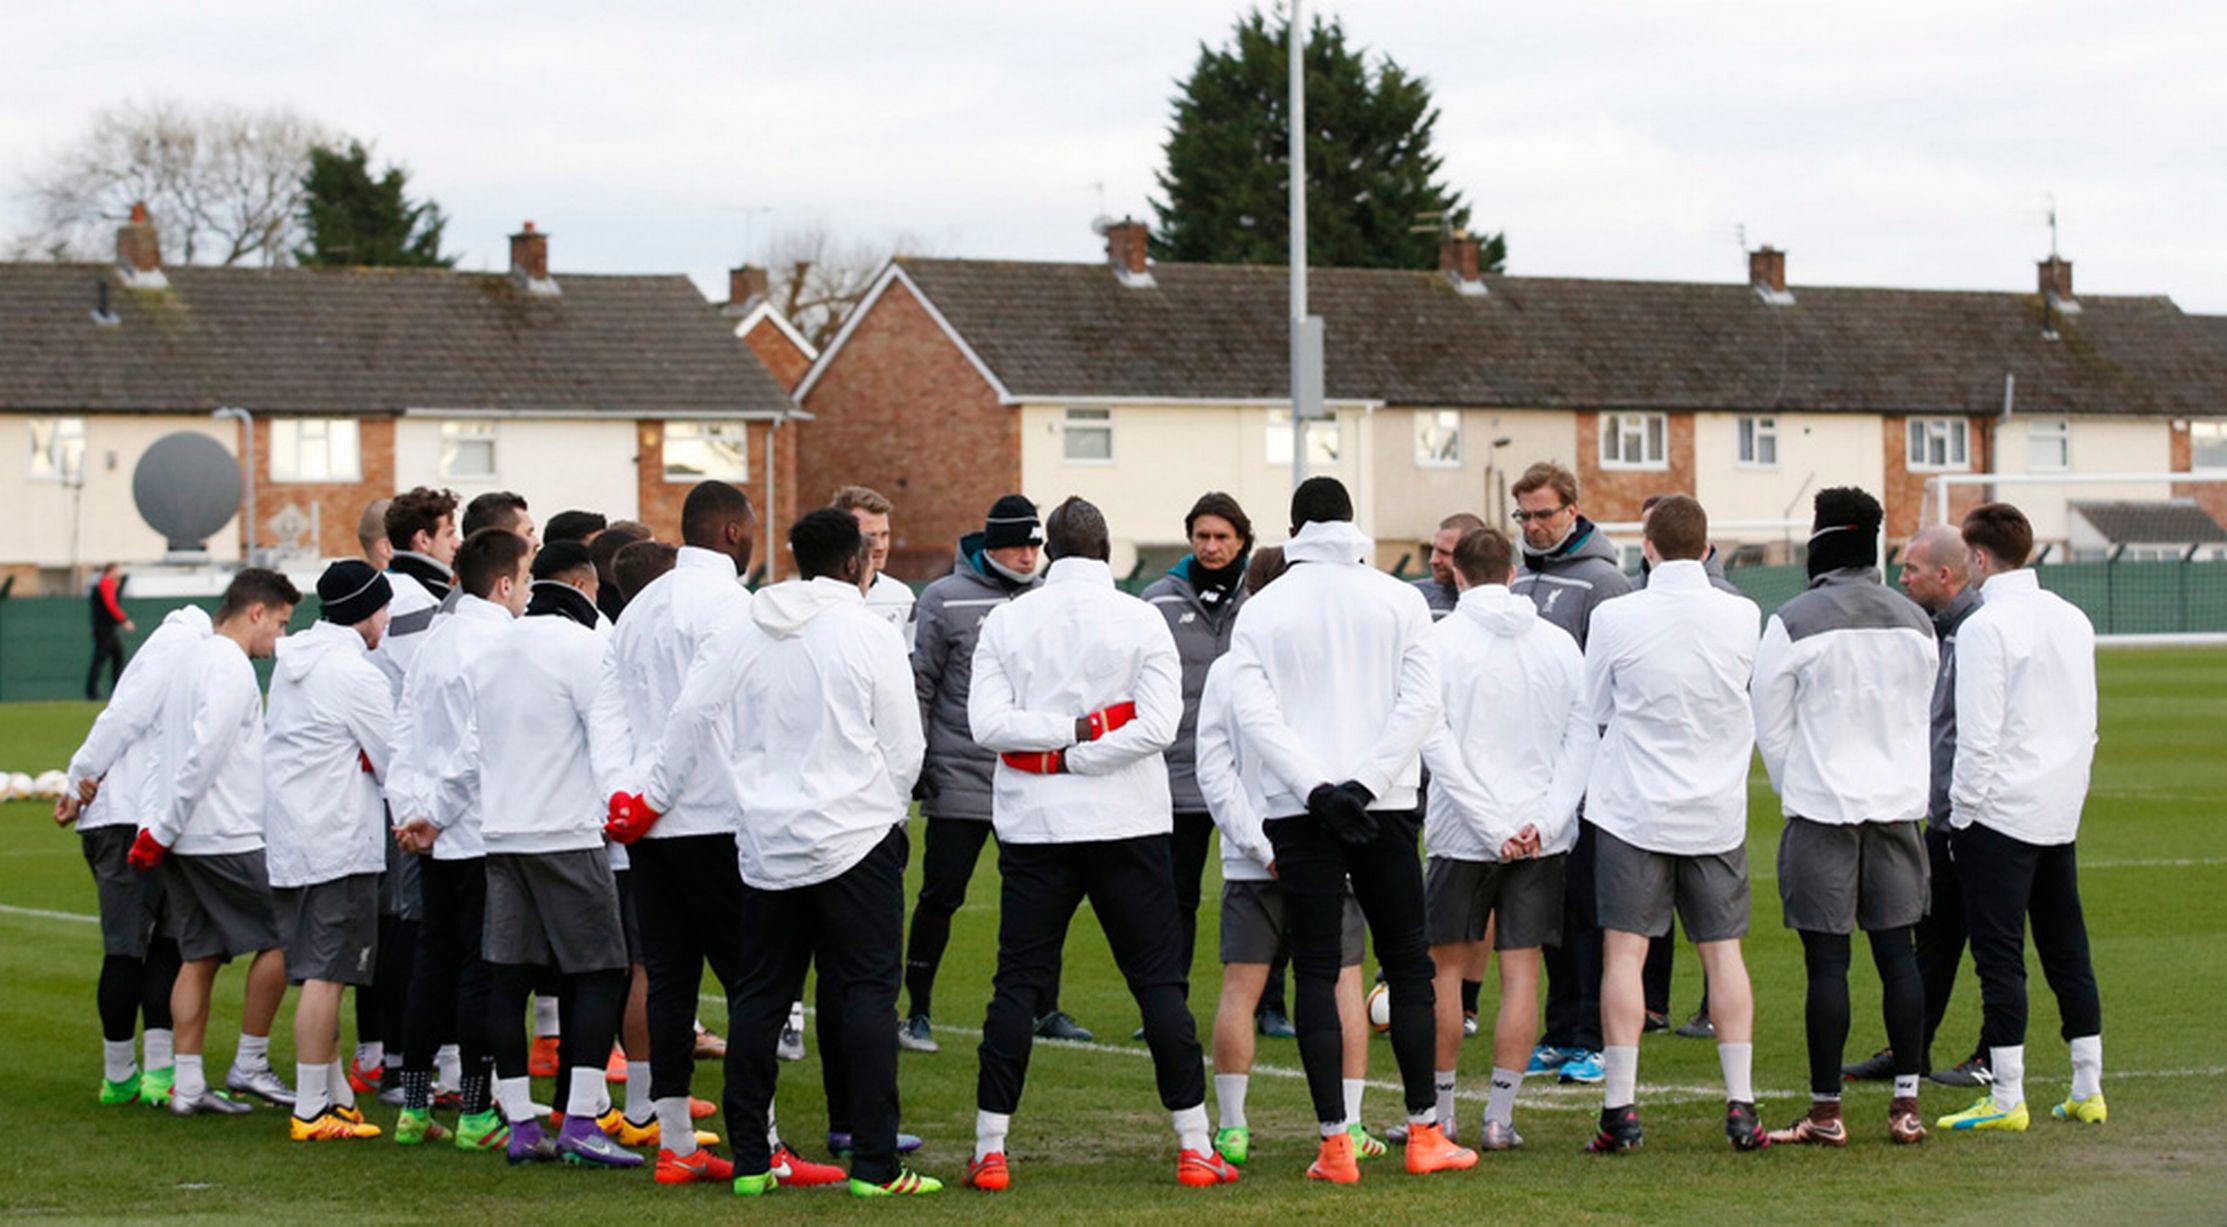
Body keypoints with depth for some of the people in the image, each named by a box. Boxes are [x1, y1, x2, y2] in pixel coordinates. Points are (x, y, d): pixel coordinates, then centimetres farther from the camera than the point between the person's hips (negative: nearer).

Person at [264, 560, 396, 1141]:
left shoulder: (291, 660, 14)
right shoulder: (355, 674, -13)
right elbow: (396, 763, -9)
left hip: (289, 841, 9)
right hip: (337, 843, -9)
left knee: (322, 973, 13)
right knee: (326, 975, -7)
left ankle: (335, 1095, 19)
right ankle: (311, 1110, -8)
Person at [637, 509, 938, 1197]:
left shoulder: (749, 635, 7)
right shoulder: (870, 634, -6)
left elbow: (692, 714, 11)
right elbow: (904, 747, -3)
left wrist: (652, 798, 24)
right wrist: (888, 810, 16)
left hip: (767, 844, 4)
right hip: (855, 838, -4)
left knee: (759, 995, 9)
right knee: (865, 992, -3)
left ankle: (748, 1161, 11)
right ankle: (874, 1164, -7)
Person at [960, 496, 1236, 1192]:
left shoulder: (1007, 621, 1)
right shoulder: (1141, 620, -2)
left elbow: (987, 724, -8)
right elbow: (1157, 725, -13)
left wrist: (1049, 742, -5)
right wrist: (1085, 733, -8)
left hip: (1034, 826, 1)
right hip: (1127, 824, -1)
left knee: (1017, 985, 5)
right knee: (1159, 983, 3)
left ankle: (989, 1150, 3)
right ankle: (1195, 1147, 3)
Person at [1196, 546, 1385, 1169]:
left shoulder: (1227, 671, 0)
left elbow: (1213, 770, -4)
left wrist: (1261, 847, -5)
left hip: (1253, 861, 1)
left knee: (1240, 989, 5)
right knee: (1343, 985, 5)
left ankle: (1231, 1129, 5)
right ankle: (1349, 1126, 1)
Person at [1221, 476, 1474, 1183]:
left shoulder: (1261, 612, 3)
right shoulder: (1399, 600, 4)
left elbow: (1255, 713, -9)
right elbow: (1421, 701, -7)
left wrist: (1317, 789, -13)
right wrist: (1364, 785, -11)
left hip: (1299, 809, 0)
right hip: (1386, 806, 0)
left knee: (1315, 972, 2)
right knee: (1408, 963, 9)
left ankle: (1336, 1144, -3)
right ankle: (1424, 1135, 10)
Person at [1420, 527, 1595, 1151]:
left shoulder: (1440, 640, -5)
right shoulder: (1558, 643, 6)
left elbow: (1435, 741, -12)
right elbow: (1582, 738, 0)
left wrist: (1492, 828, -11)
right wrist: (1543, 819, -8)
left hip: (1462, 836, -2)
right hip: (1543, 840, 2)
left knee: (1446, 967, 9)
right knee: (1521, 972, 4)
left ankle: (1437, 1112, 13)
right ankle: (1500, 1116, 2)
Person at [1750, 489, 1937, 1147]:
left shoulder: (1793, 623, -9)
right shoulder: (1914, 622, 6)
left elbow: (1771, 728, -3)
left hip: (1823, 811, -4)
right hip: (1897, 807, 4)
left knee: (1828, 963, -2)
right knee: (1898, 955, 8)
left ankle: (1826, 1111, 0)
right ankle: (1906, 1104, 8)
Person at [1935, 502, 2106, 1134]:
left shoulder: (1986, 627, -14)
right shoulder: (2072, 619, 9)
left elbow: (1979, 734, -16)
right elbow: (2087, 721, 15)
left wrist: (1961, 814, -7)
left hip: (2000, 813, -7)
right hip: (2061, 812, 7)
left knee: (1999, 955, -4)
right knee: (2067, 950, 12)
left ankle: (2006, 1098, -4)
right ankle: (2088, 1089, 15)